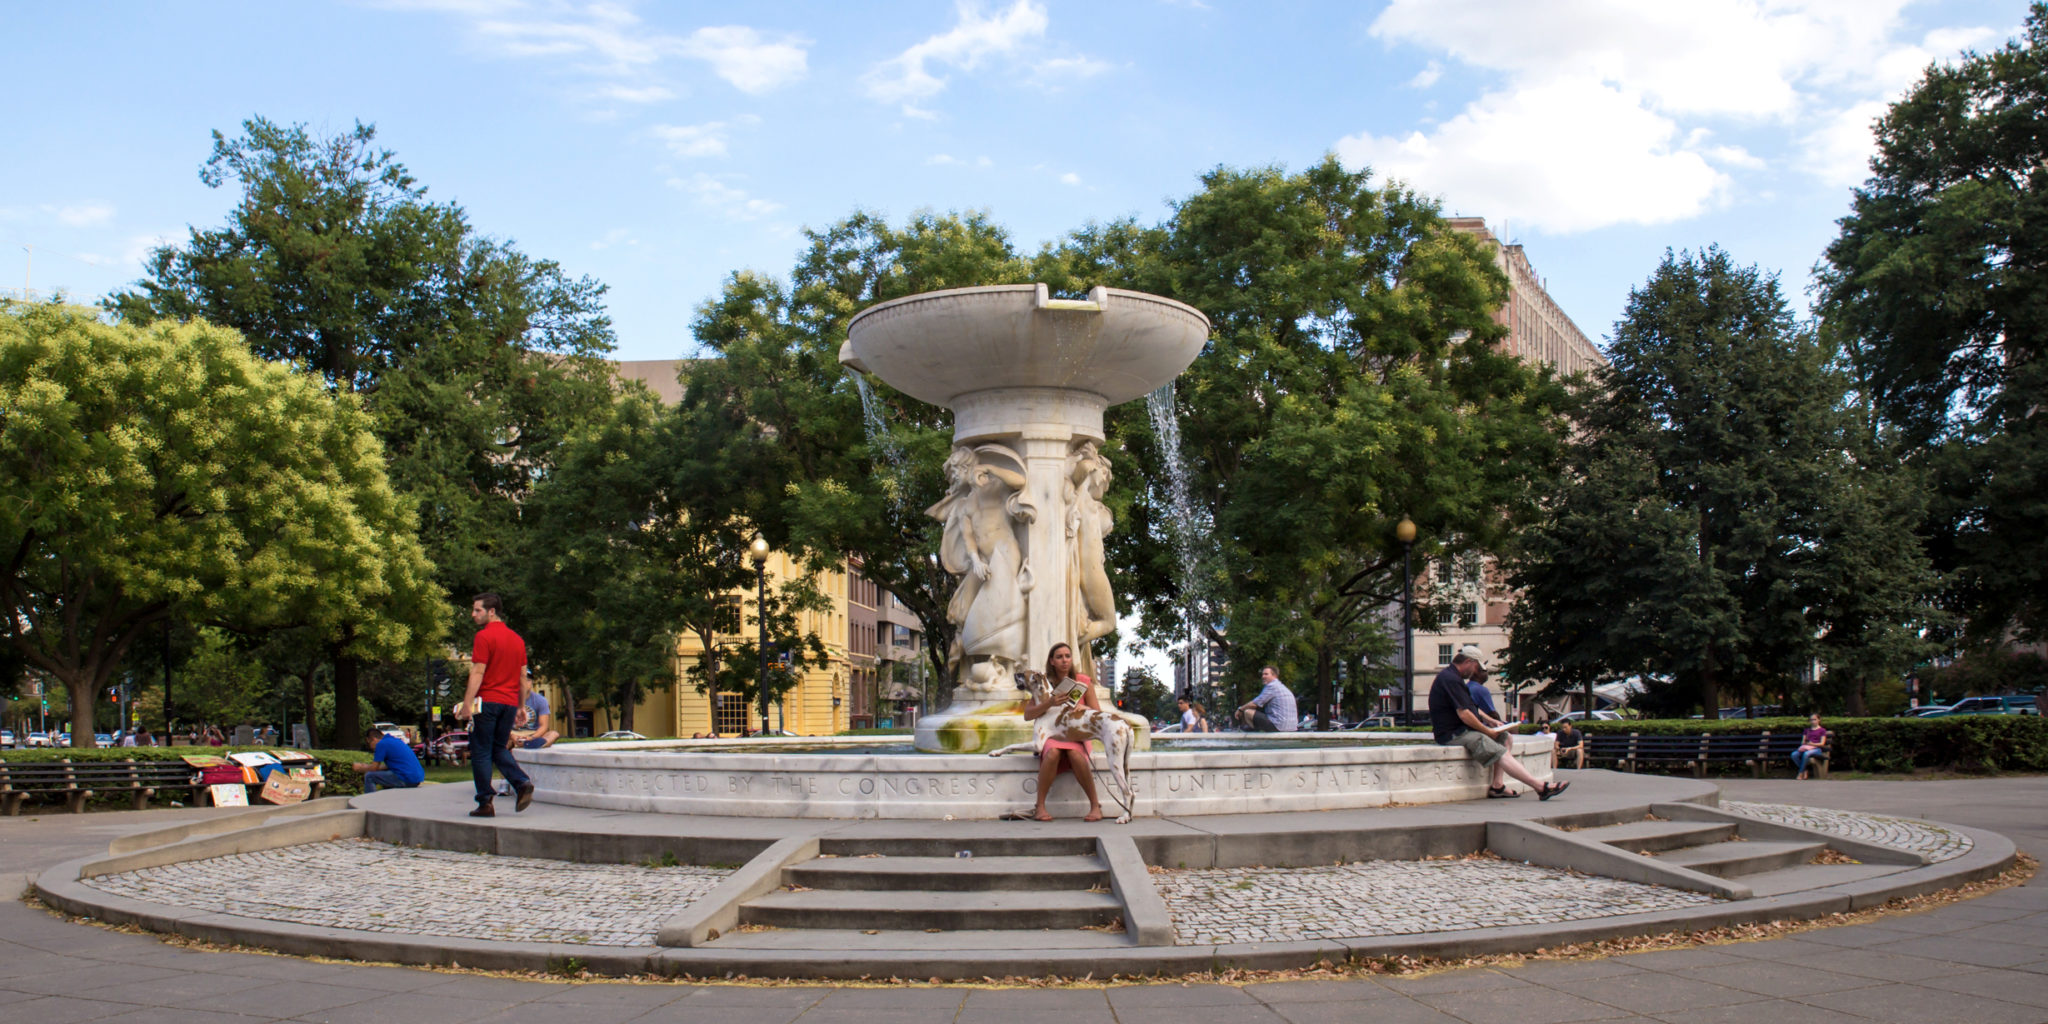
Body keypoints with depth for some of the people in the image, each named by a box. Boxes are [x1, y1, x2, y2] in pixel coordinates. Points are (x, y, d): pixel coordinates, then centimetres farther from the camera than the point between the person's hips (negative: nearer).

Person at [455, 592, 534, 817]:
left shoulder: (484, 636, -9)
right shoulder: (517, 638, 13)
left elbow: (477, 673, -15)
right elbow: (523, 676, 15)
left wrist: (467, 704, -15)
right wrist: (521, 706, 20)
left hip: (487, 700, -6)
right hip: (509, 703, 6)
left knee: (481, 753, 3)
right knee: (499, 749, 18)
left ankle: (485, 804, 3)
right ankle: (523, 783, -4)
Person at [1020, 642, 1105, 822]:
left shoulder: (1084, 682, 3)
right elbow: (1027, 715, -6)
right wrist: (1049, 703, -22)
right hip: (1051, 734, 0)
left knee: (1075, 754, -34)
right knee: (1053, 753, -35)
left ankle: (1095, 805, -24)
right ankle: (1040, 807, -27)